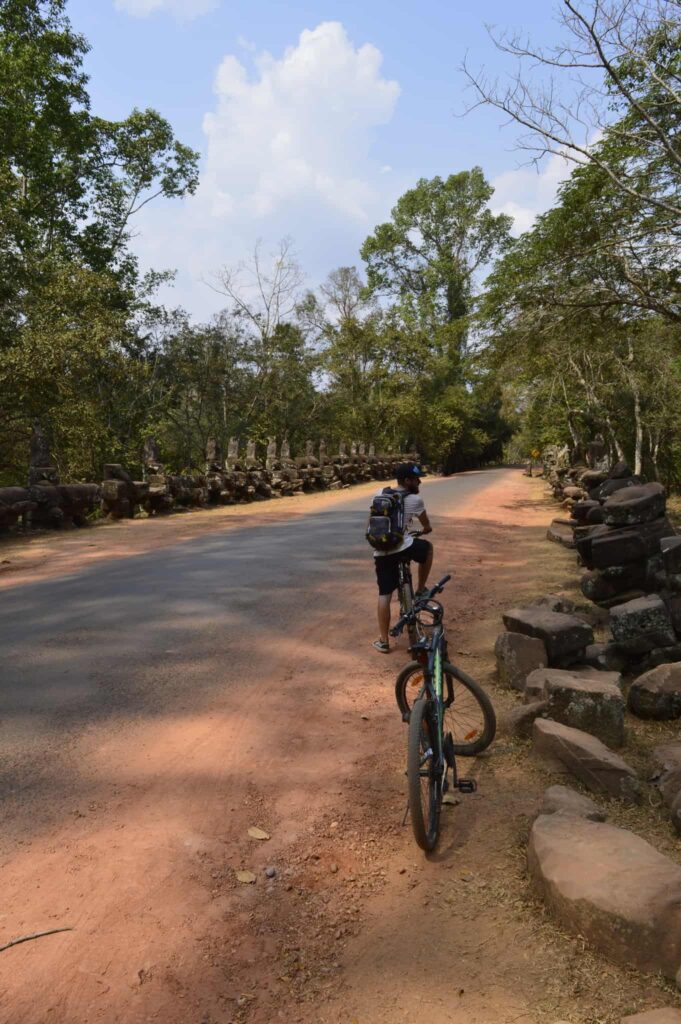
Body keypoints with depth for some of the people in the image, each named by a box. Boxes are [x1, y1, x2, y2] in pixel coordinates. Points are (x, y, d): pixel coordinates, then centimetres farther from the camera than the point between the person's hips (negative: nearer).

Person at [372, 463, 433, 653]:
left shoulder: (380, 494, 10)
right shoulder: (415, 499, -2)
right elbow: (426, 526, 16)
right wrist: (426, 529, 40)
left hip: (381, 552, 4)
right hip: (404, 548, -4)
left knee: (384, 594, 8)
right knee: (427, 547, 27)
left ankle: (383, 641, 8)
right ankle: (420, 590, 31)